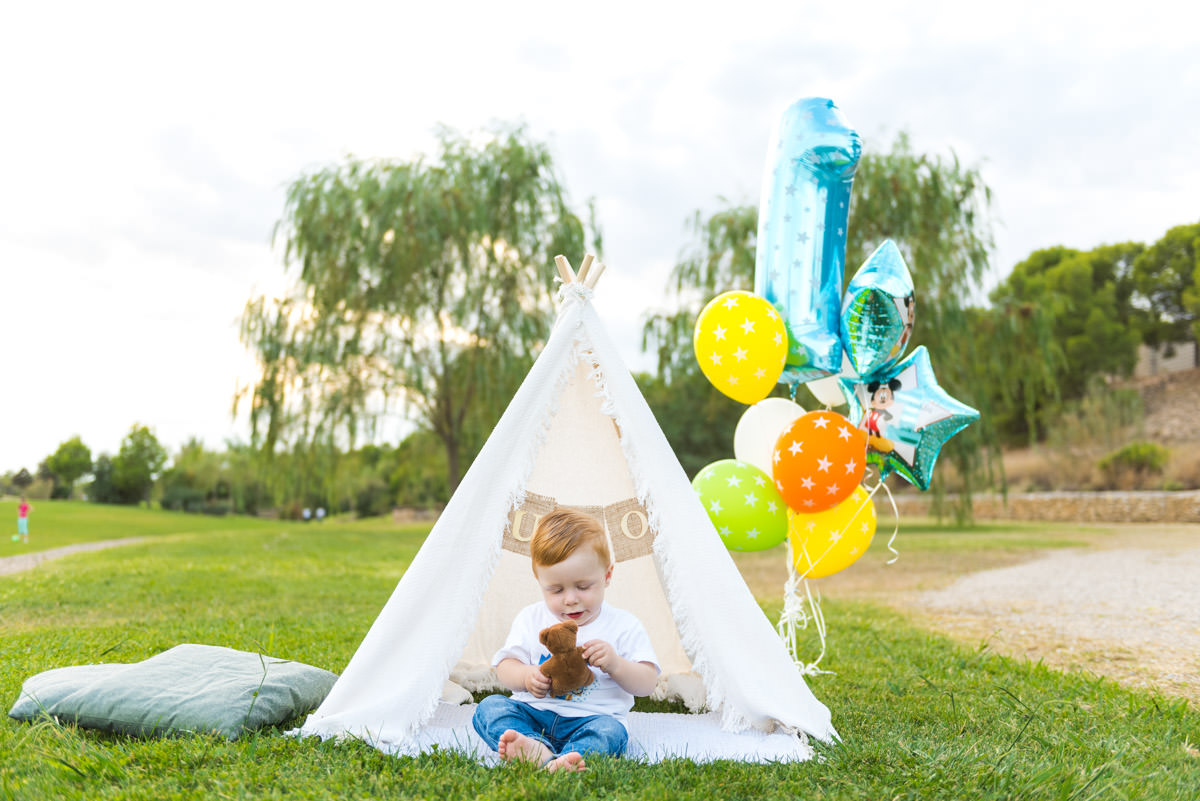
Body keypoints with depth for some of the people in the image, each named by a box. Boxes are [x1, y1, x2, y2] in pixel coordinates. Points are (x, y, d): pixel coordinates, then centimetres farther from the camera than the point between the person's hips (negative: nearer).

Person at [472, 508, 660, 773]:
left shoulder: (623, 626, 3)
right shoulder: (531, 619, 10)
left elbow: (648, 683, 0)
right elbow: (504, 667, 8)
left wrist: (615, 665, -20)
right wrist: (526, 676, -15)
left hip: (591, 718, -2)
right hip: (533, 714, 3)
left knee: (611, 730, -34)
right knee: (489, 706, -21)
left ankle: (557, 763, -61)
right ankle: (535, 747, -49)